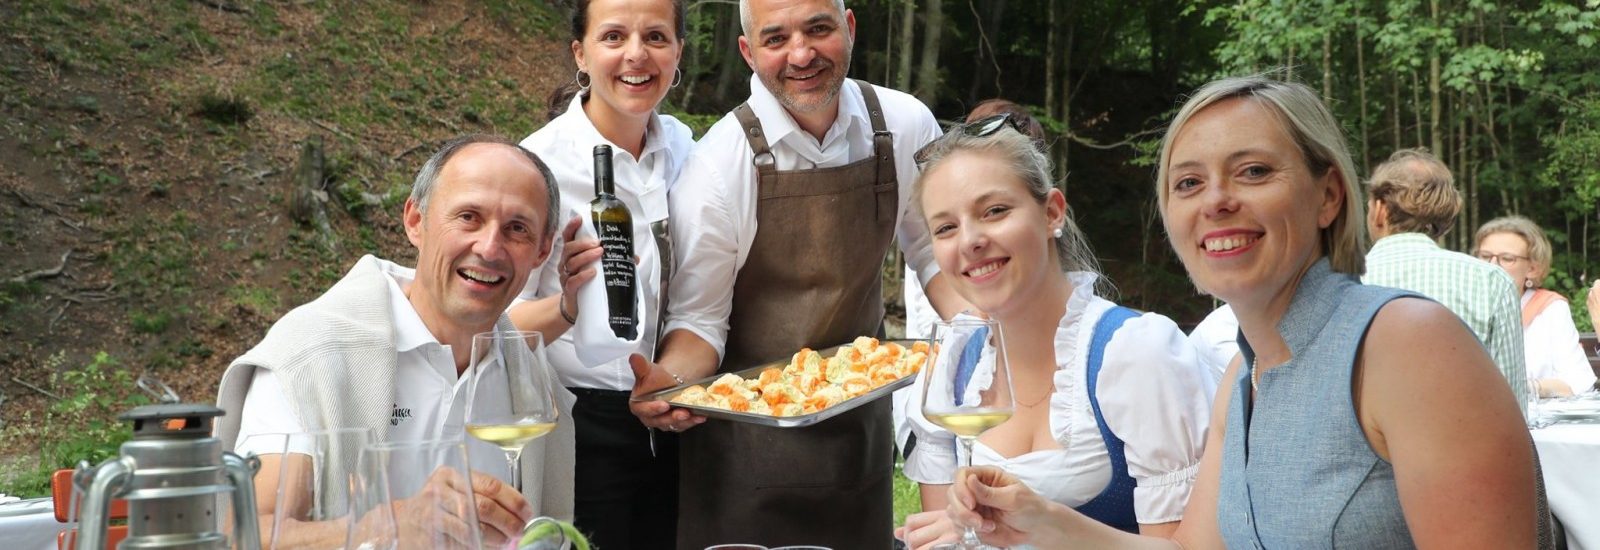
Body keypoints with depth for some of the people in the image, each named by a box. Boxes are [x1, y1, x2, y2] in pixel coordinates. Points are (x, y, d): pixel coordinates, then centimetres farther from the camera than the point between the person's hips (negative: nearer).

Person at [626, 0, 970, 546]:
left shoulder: (906, 126, -9)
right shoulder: (716, 164, -19)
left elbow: (935, 250, 5)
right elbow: (698, 319, -13)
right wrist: (670, 380, -34)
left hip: (861, 414, 4)